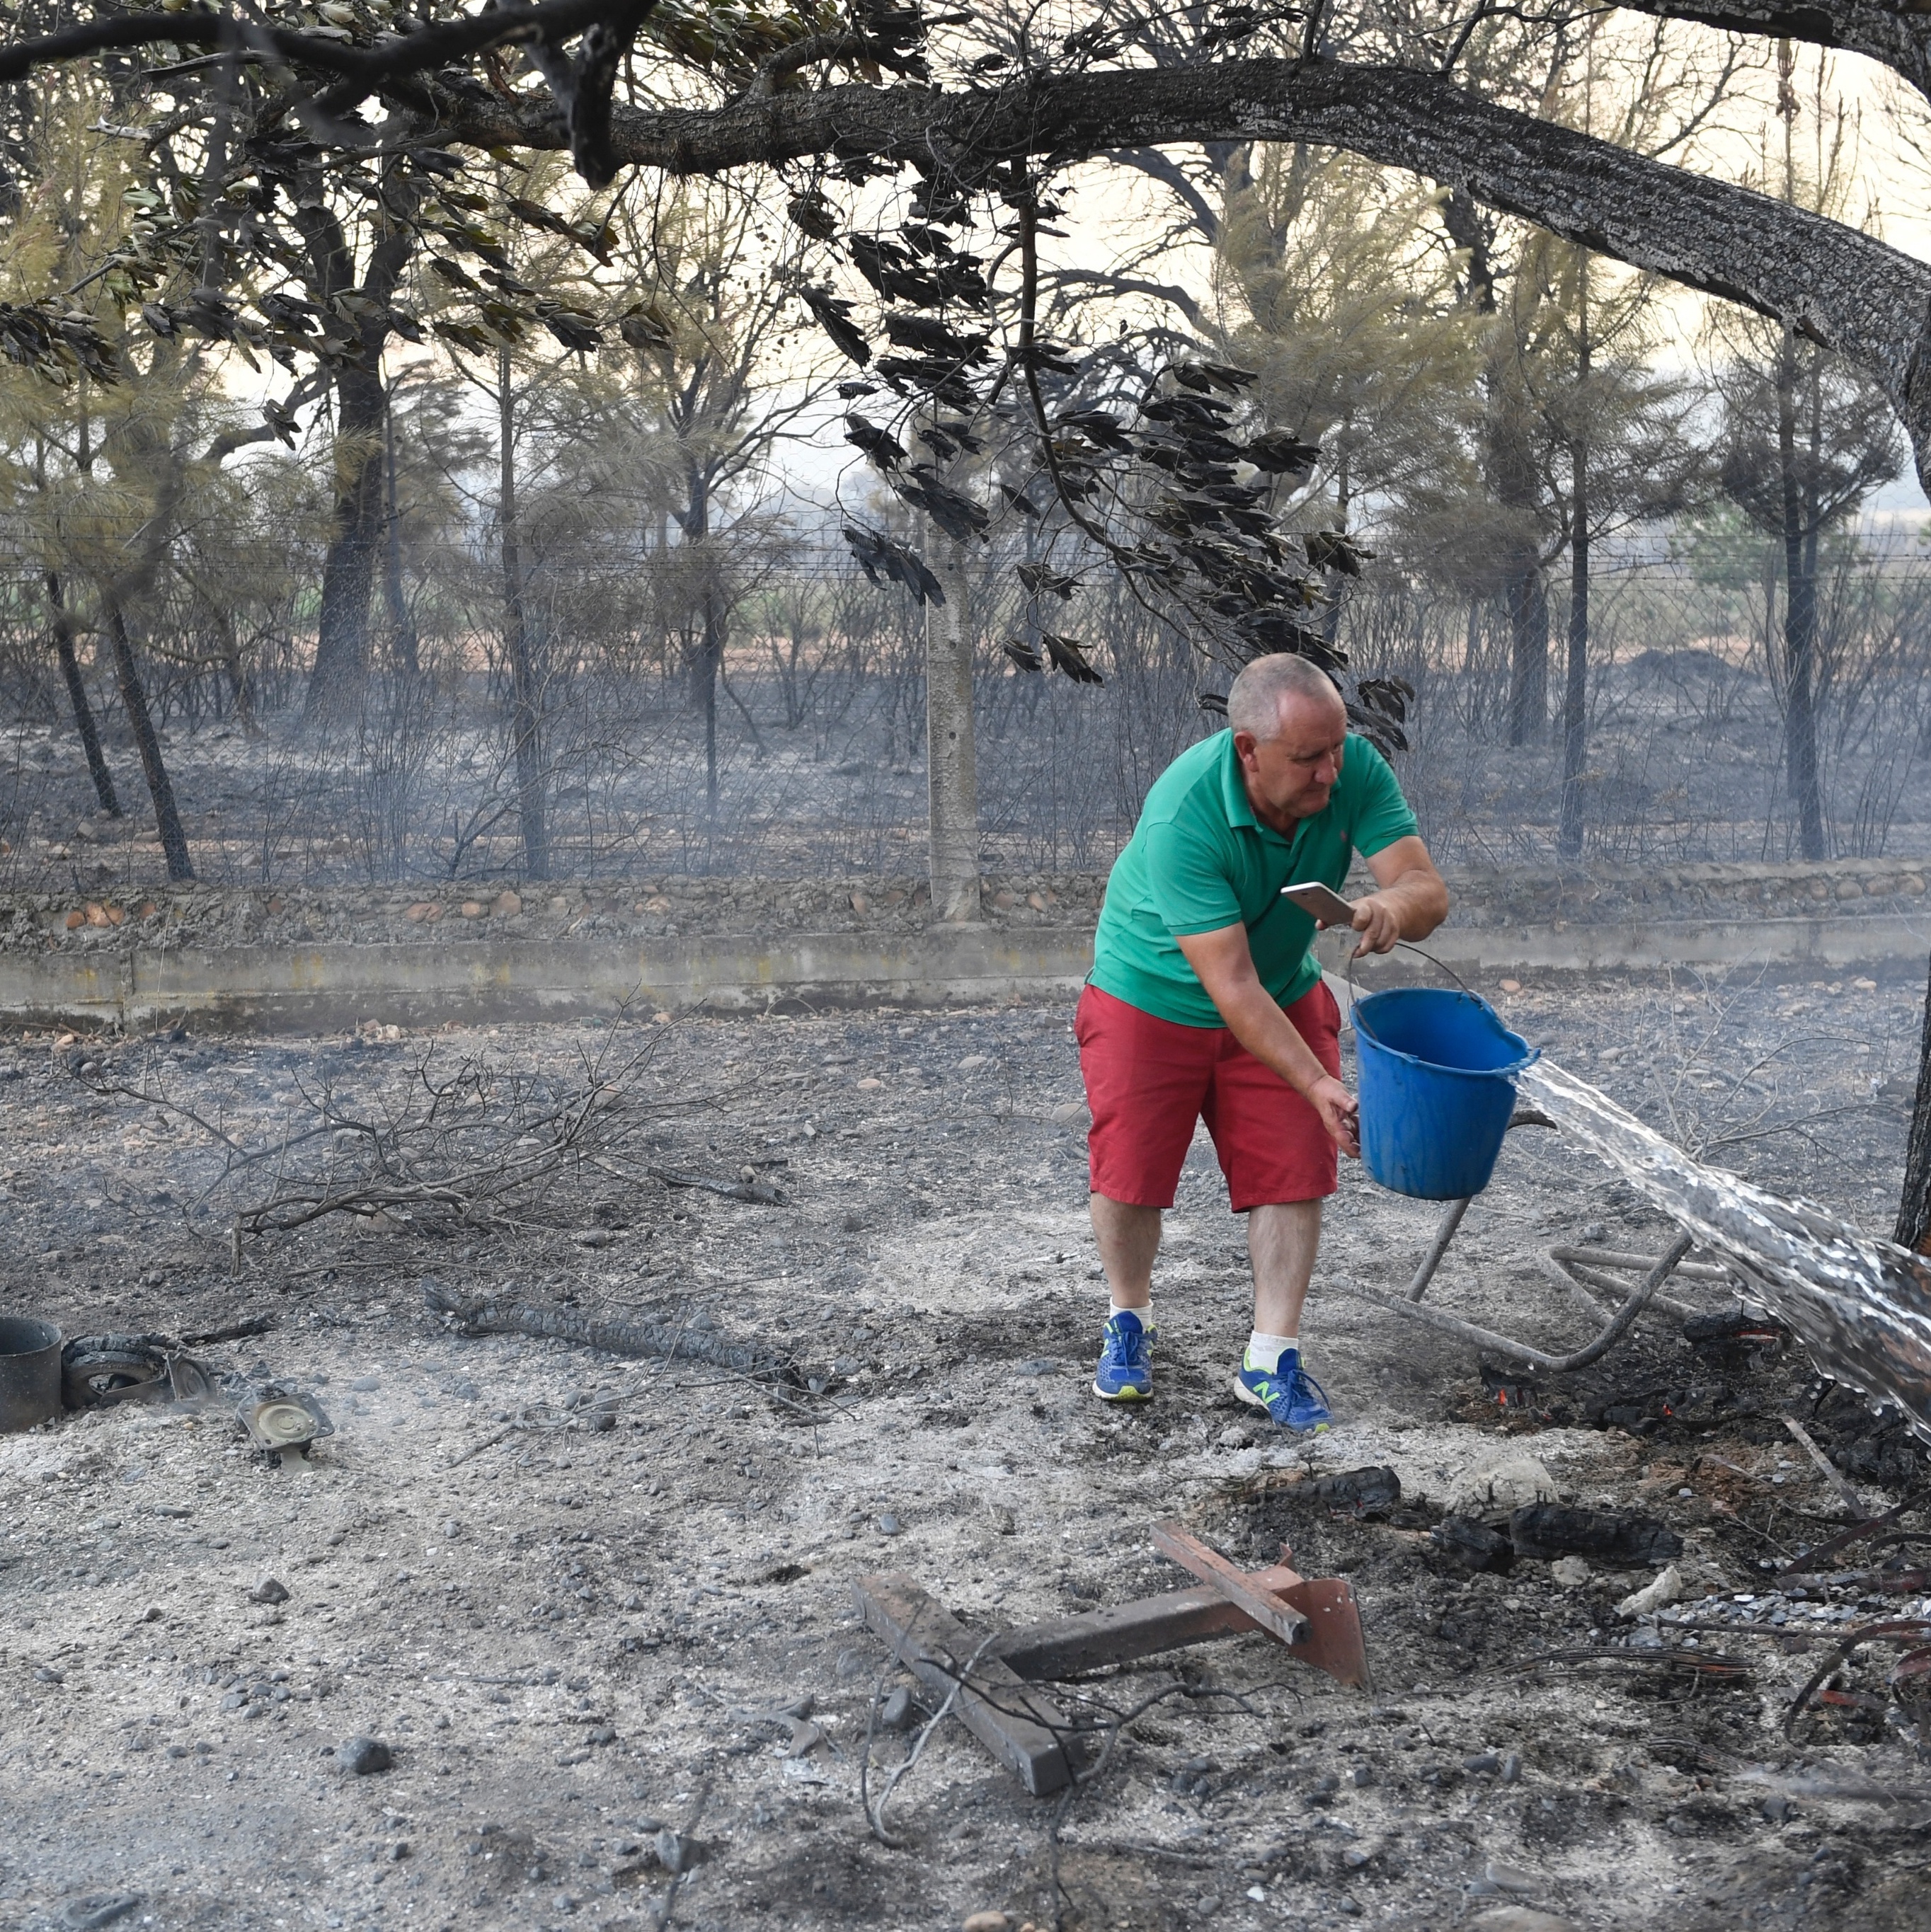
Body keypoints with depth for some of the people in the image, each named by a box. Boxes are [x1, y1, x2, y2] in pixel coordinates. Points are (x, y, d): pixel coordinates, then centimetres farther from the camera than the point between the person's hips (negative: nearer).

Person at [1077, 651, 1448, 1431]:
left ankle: (1271, 1359, 10)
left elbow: (1429, 891, -23)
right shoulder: (1182, 816, -37)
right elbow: (1231, 988, -36)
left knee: (1294, 1170, -2)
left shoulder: (1354, 769, -22)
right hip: (1151, 999, -4)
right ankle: (1129, 1320, 27)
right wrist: (1318, 1084, -42)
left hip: (1287, 997, 4)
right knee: (1129, 1174, -1)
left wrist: (1392, 907, -48)